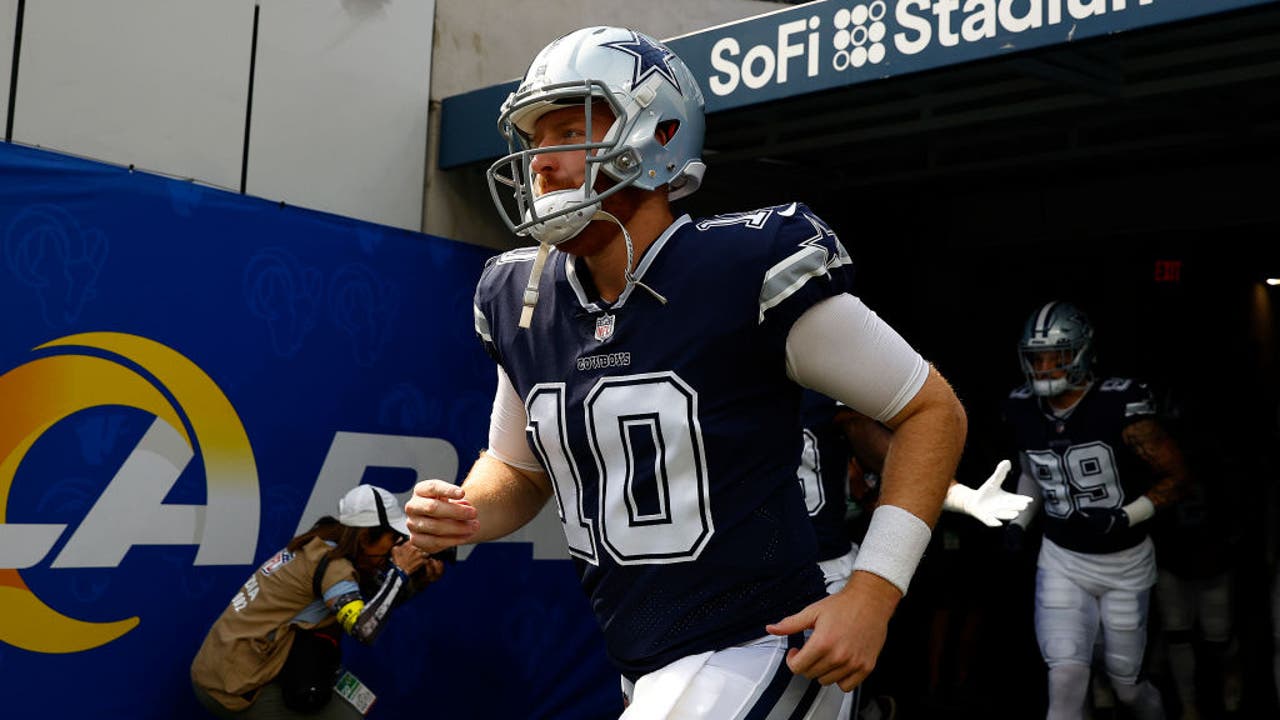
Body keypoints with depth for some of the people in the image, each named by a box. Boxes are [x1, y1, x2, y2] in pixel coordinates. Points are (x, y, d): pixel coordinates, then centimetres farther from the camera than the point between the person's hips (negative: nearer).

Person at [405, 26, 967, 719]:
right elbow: (517, 467, 17)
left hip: (754, 656, -6)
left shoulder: (750, 271, -18)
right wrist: (460, 512, -6)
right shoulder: (520, 301, 2)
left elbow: (932, 410, -9)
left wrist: (871, 594, -16)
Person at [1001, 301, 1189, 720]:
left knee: (1126, 683, 13)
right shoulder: (1023, 411, -4)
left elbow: (1176, 474, -10)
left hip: (1124, 562, -2)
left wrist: (1125, 517, -22)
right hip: (1061, 560, 2)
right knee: (1065, 678, -13)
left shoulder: (1120, 407, -19)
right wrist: (1018, 522, 2)